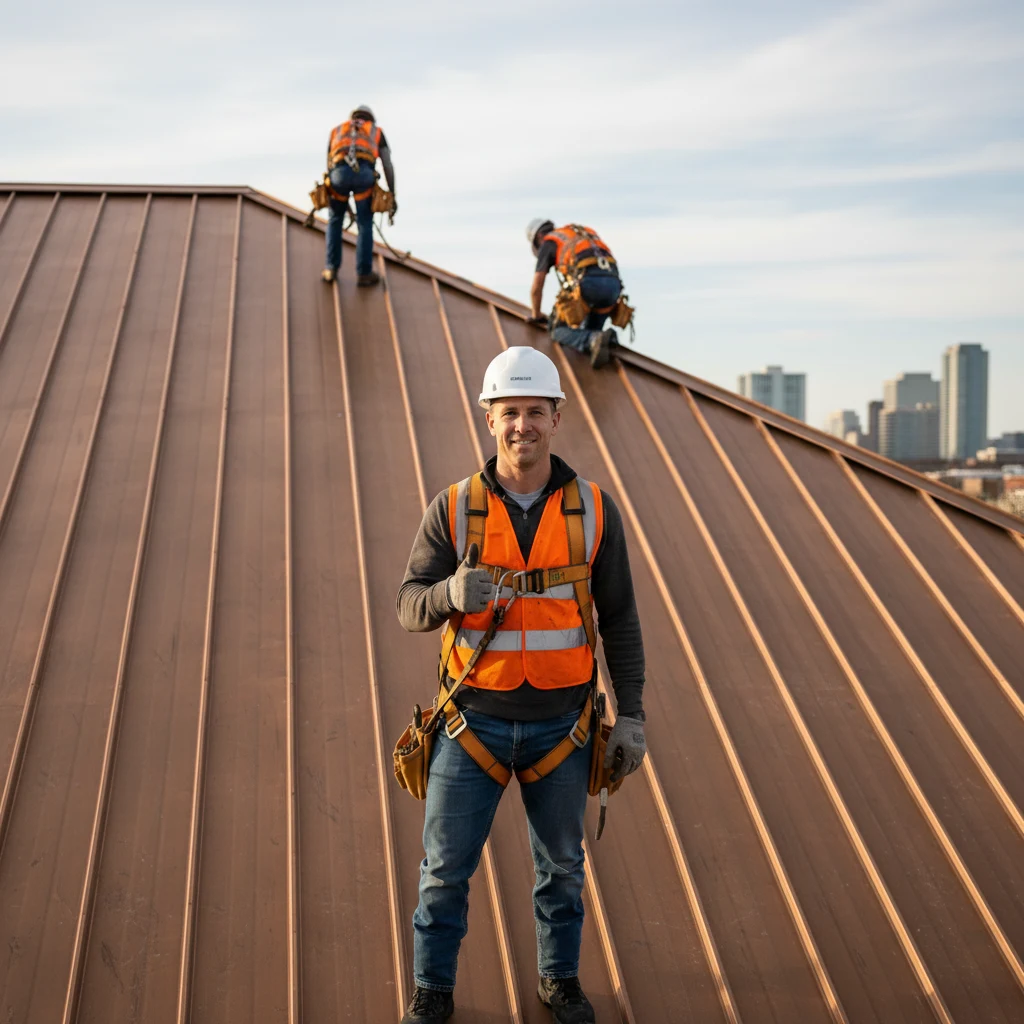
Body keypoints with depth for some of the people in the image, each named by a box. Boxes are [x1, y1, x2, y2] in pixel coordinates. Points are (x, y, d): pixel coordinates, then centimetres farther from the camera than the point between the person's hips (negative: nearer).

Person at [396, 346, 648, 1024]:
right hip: (476, 719, 0)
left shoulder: (593, 510, -5)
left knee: (561, 860, 16)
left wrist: (632, 717, -3)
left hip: (560, 721, 1)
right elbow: (411, 607, -8)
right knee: (446, 865, 6)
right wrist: (451, 593, -32)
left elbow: (620, 620, 0)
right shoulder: (455, 509, -7)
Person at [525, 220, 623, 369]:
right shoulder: (585, 234, 38)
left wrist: (536, 315, 35)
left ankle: (595, 340, -20)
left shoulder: (548, 243, 20)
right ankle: (607, 340, -9)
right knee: (589, 332, 25)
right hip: (613, 283, 6)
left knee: (559, 331, 8)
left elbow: (536, 288, 17)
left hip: (588, 282, -5)